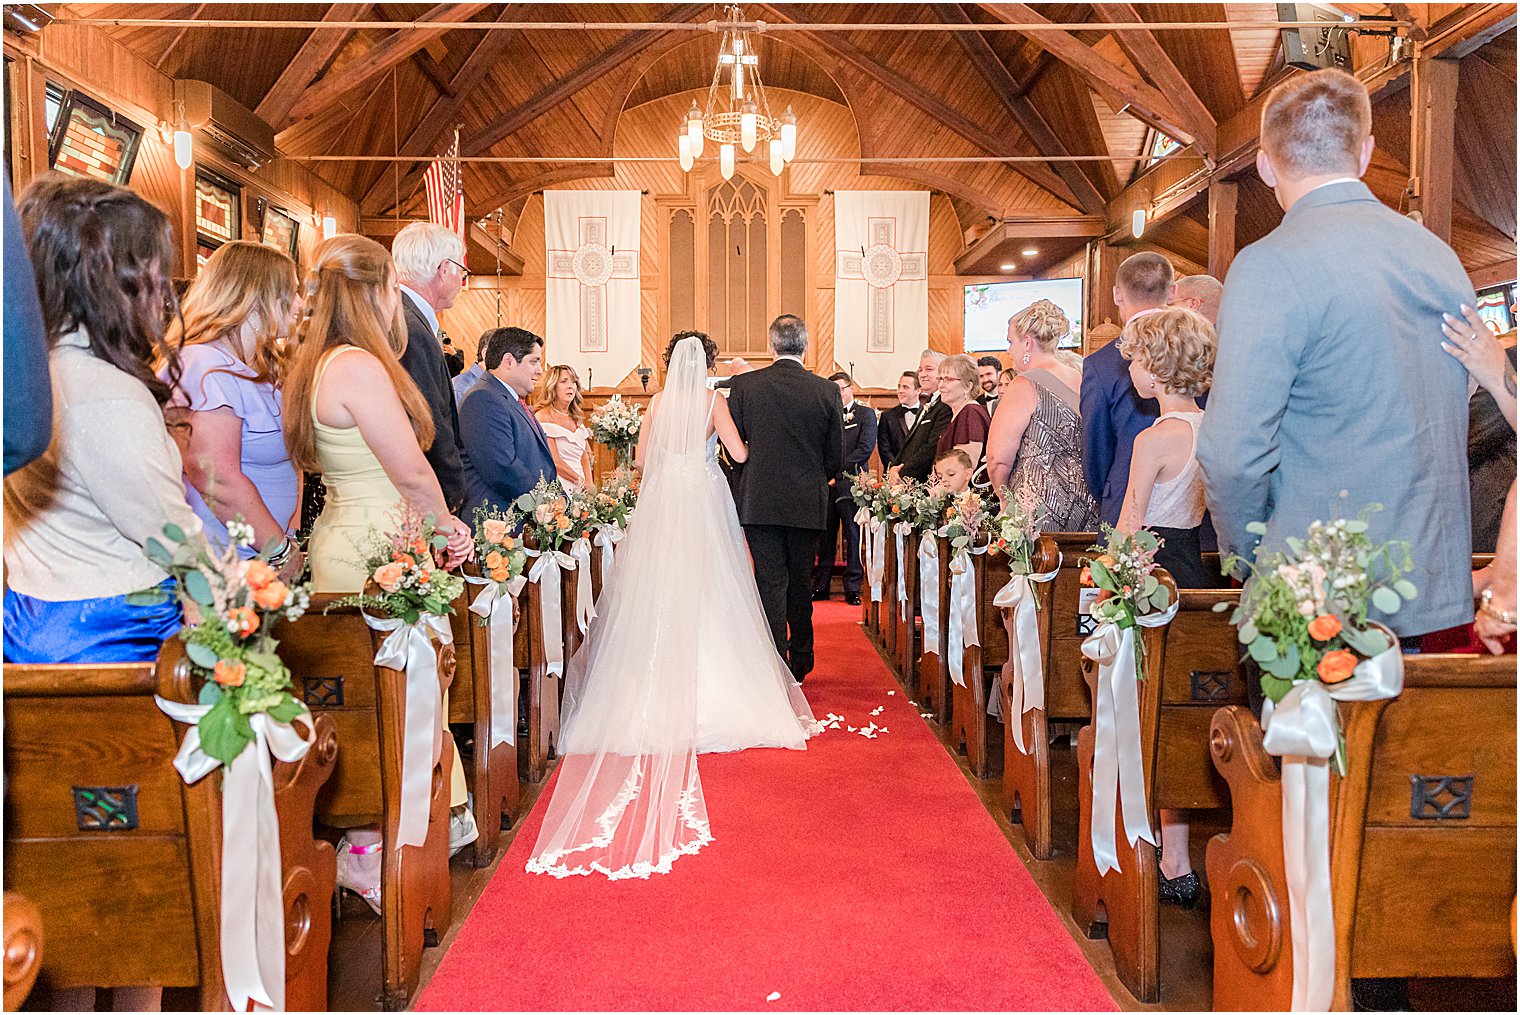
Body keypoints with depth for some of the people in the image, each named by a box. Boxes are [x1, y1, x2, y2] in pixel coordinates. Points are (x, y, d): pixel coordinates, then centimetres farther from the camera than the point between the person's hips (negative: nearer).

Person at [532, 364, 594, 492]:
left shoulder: (576, 418, 18)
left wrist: (589, 485, 2)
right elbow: (554, 462, -11)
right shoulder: (543, 416, -5)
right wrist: (581, 482, -6)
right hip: (559, 488, -6)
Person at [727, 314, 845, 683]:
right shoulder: (826, 391, -3)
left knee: (769, 585, 2)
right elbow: (836, 458, 2)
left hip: (760, 501, -1)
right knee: (801, 586, 15)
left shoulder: (744, 385, -5)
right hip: (808, 504, 2)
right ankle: (800, 664, 27)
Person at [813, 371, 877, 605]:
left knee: (853, 537, -2)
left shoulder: (866, 414, 3)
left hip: (850, 483, -4)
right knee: (825, 537, 8)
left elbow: (866, 448, -8)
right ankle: (821, 586, 14)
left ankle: (853, 588, 3)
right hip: (826, 484, 4)